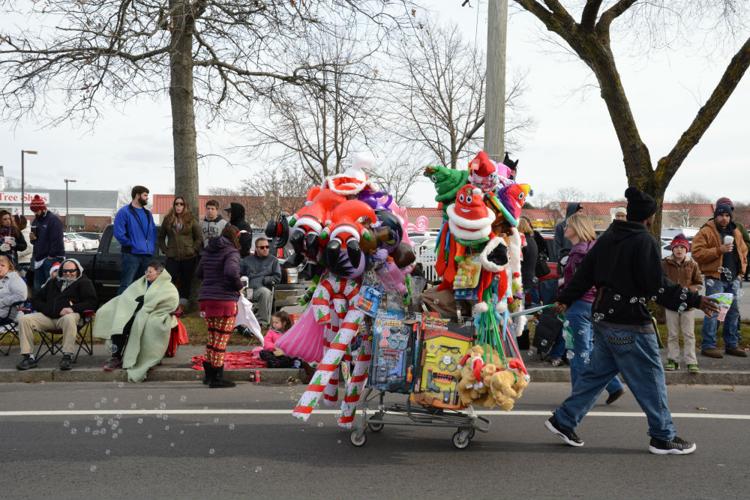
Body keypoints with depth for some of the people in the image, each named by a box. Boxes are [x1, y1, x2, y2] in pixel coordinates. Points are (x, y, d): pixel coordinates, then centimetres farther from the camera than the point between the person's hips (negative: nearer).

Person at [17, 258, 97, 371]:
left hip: (68, 315, -5)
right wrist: (48, 309, 3)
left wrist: (73, 308, -15)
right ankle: (28, 357, -18)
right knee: (24, 320, -18)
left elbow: (91, 302, 0)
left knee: (69, 319, -41)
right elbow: (36, 300, 26)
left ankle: (67, 356, -37)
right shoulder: (53, 282, 29)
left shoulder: (84, 282, 14)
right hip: (48, 317, 5)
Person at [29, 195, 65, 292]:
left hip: (51, 258, -9)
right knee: (37, 287, 10)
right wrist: (33, 239, 2)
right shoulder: (36, 220, 18)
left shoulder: (54, 220, -11)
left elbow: (57, 240, -17)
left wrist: (51, 256, -19)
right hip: (39, 258, 9)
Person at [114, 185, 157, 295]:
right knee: (126, 285, -11)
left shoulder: (148, 214, 17)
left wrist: (152, 247, 6)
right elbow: (119, 233, -13)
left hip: (148, 256, 7)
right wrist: (131, 244, -10)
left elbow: (153, 232, 19)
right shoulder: (124, 212, -5)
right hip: (132, 255, -7)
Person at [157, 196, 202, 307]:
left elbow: (199, 238, 6)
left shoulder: (191, 220, 3)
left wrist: (193, 250, -3)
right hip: (172, 257, 1)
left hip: (189, 257, -1)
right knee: (170, 281, -6)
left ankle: (182, 306, 11)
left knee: (186, 282, 4)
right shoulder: (168, 220, 8)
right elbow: (161, 237, 16)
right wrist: (165, 250, 6)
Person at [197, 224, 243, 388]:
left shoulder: (208, 251, 13)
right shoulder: (231, 252, -11)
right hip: (224, 300, -7)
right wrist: (239, 286, -12)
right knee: (221, 340, 1)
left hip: (206, 299, 7)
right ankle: (217, 378, 6)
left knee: (213, 337, 19)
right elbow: (231, 272, -28)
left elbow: (200, 273, 19)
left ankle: (209, 374, 26)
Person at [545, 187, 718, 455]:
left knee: (596, 373, 16)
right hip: (630, 325, -8)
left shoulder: (607, 237, 10)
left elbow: (585, 272, 14)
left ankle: (563, 421, 18)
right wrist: (694, 301, -16)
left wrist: (565, 299, 22)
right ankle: (664, 438, 15)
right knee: (651, 379, 4)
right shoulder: (645, 242, -14)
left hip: (603, 319, 8)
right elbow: (658, 286, -19)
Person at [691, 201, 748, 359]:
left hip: (733, 279, 7)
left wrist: (742, 269, 13)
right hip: (715, 278, -7)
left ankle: (732, 345, 21)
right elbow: (697, 253, -14)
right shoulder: (706, 232, -6)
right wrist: (719, 250, -21)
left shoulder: (736, 232, 15)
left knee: (733, 311, 11)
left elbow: (743, 251, 25)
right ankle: (708, 346, -4)